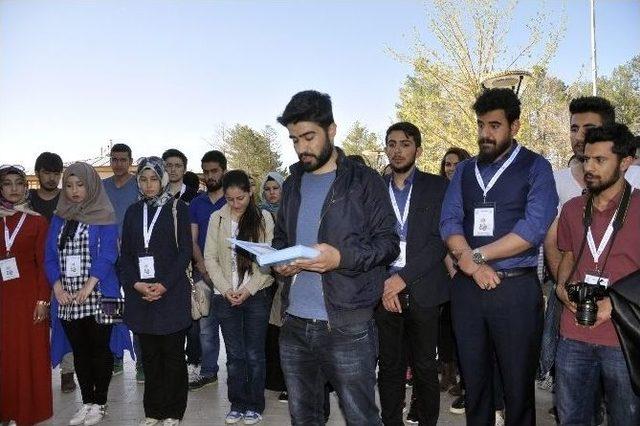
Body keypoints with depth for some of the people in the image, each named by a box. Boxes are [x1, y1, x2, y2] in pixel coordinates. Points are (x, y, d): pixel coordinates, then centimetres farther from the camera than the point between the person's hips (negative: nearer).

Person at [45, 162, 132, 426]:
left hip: (98, 296, -4)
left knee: (100, 349, 4)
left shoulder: (104, 217, -2)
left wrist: (88, 286, -19)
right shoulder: (59, 218, 12)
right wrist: (57, 287, -6)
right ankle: (87, 402, 23)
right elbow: (50, 255, 8)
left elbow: (107, 253, -11)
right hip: (67, 298, 5)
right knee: (80, 351, 12)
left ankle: (99, 403, 15)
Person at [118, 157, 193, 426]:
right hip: (140, 294, 4)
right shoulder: (133, 212, 12)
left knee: (173, 353, 3)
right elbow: (125, 255, 9)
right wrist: (136, 284, -7)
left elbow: (185, 252, -5)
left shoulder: (177, 209, 1)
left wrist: (164, 285, -14)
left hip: (172, 292, -3)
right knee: (149, 355, 10)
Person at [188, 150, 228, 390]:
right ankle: (208, 370, 18)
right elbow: (192, 239, 7)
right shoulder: (196, 203, 12)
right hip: (202, 273, 4)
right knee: (206, 325, 8)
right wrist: (203, 266, -9)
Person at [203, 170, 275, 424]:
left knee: (254, 354, 5)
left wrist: (248, 289, -12)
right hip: (226, 296, 2)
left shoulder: (263, 218, -2)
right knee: (234, 355, 9)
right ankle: (237, 404, 22)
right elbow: (210, 258, 3)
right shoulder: (217, 218, 3)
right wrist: (226, 289, -8)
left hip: (256, 295, -2)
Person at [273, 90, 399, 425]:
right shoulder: (292, 184, 14)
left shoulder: (364, 181, -3)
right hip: (295, 323, 6)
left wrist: (341, 258, -21)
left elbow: (388, 243, -5)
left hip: (347, 325, -5)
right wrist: (279, 261, 1)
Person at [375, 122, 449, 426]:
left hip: (423, 290, -2)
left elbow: (439, 240, -5)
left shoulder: (436, 187, 4)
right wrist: (383, 285, -7)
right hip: (384, 292, 2)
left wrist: (403, 278, -12)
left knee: (425, 368, 6)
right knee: (389, 367, 7)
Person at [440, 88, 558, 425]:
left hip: (516, 287, -3)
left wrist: (474, 256, -11)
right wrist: (474, 265, -14)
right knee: (473, 379, 14)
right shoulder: (465, 170, 12)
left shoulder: (535, 167, 0)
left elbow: (534, 229, -13)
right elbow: (449, 222, 2)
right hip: (467, 287, 4)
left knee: (518, 384, 6)